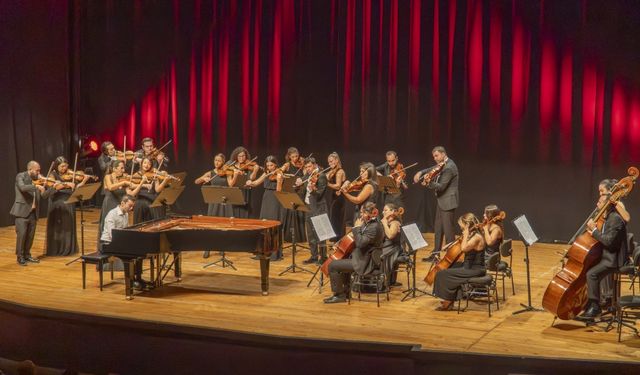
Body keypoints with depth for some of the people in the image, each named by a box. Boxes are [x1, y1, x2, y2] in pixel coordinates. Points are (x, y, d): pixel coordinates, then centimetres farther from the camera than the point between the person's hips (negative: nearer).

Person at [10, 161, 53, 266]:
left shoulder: (38, 179, 10)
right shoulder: (20, 176, -5)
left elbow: (44, 196, 6)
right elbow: (22, 187, -25)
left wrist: (51, 187, -10)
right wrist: (36, 186, -32)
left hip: (33, 212, 5)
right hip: (22, 211, -5)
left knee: (30, 235, 9)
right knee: (21, 234, -7)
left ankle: (27, 255, 22)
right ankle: (20, 257, 5)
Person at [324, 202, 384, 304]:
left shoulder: (374, 227, -24)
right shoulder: (370, 223, 7)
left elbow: (360, 243, -30)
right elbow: (361, 239, 19)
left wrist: (357, 228, -20)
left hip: (365, 262, -11)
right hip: (365, 257, 11)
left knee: (333, 265, -11)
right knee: (343, 260, 34)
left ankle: (339, 295, 1)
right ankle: (346, 290, 40)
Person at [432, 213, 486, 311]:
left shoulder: (477, 237, -20)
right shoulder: (472, 235, 9)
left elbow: (464, 248, -34)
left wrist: (466, 234, -26)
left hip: (475, 270, -10)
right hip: (470, 267, 10)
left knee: (444, 274, -11)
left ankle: (448, 301, 4)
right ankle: (449, 299, 17)